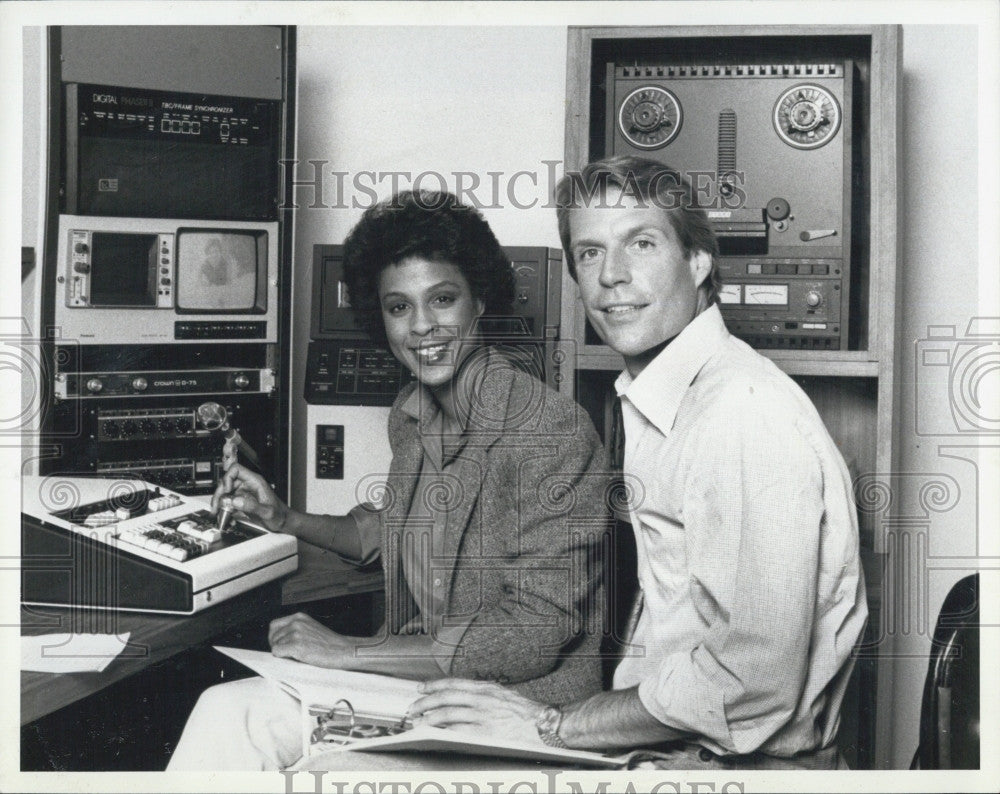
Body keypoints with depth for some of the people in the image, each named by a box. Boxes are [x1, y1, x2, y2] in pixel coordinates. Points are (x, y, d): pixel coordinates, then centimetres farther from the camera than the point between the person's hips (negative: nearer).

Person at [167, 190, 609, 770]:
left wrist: (348, 650, -21)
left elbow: (534, 634, -22)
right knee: (226, 713, -11)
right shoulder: (412, 416, 6)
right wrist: (285, 519, 10)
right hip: (418, 675, 7)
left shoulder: (554, 431, -19)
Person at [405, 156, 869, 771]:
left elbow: (749, 687, -24)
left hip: (746, 764, -8)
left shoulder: (748, 413, -20)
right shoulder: (651, 401, 11)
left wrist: (549, 724, -15)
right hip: (656, 750, 8)